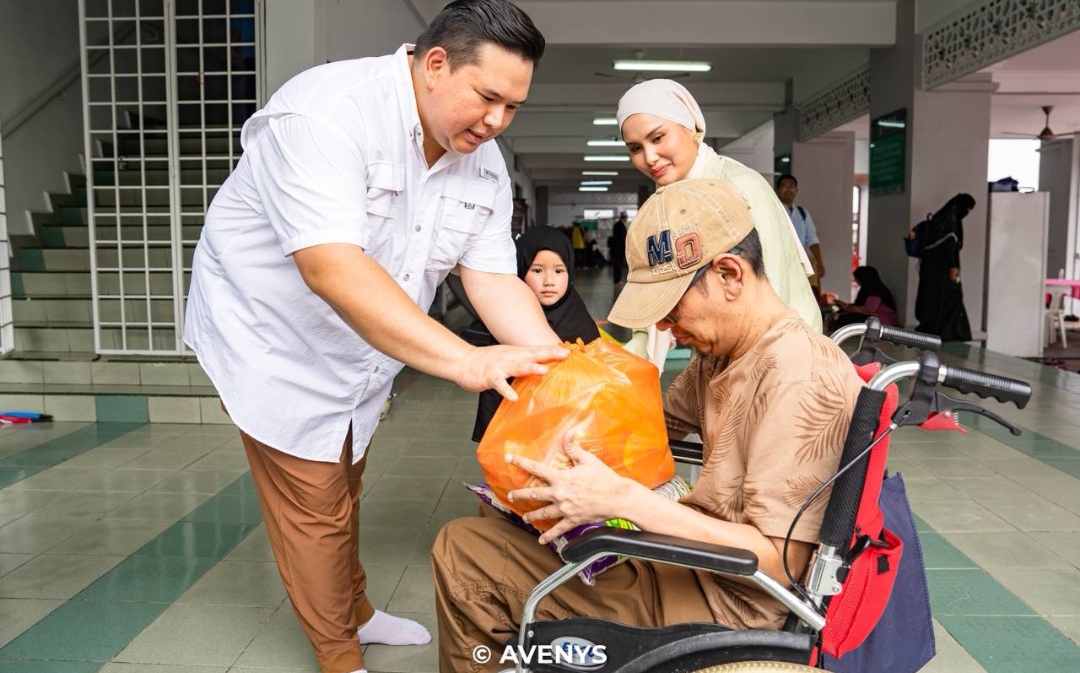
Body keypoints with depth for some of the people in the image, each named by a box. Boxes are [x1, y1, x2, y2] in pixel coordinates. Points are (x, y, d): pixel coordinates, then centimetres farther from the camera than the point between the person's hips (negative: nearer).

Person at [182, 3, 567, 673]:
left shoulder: (485, 165, -7)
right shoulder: (330, 112, -30)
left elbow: (495, 281, -11)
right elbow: (330, 267, -42)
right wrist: (467, 361, -48)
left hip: (361, 358, 7)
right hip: (274, 344, -6)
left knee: (344, 491, 23)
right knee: (315, 509, 3)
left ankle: (355, 611, 45)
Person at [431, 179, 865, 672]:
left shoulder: (801, 379, -23)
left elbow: (777, 563, -25)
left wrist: (622, 498, -29)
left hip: (725, 605, -9)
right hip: (694, 559, 9)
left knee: (460, 555, -9)